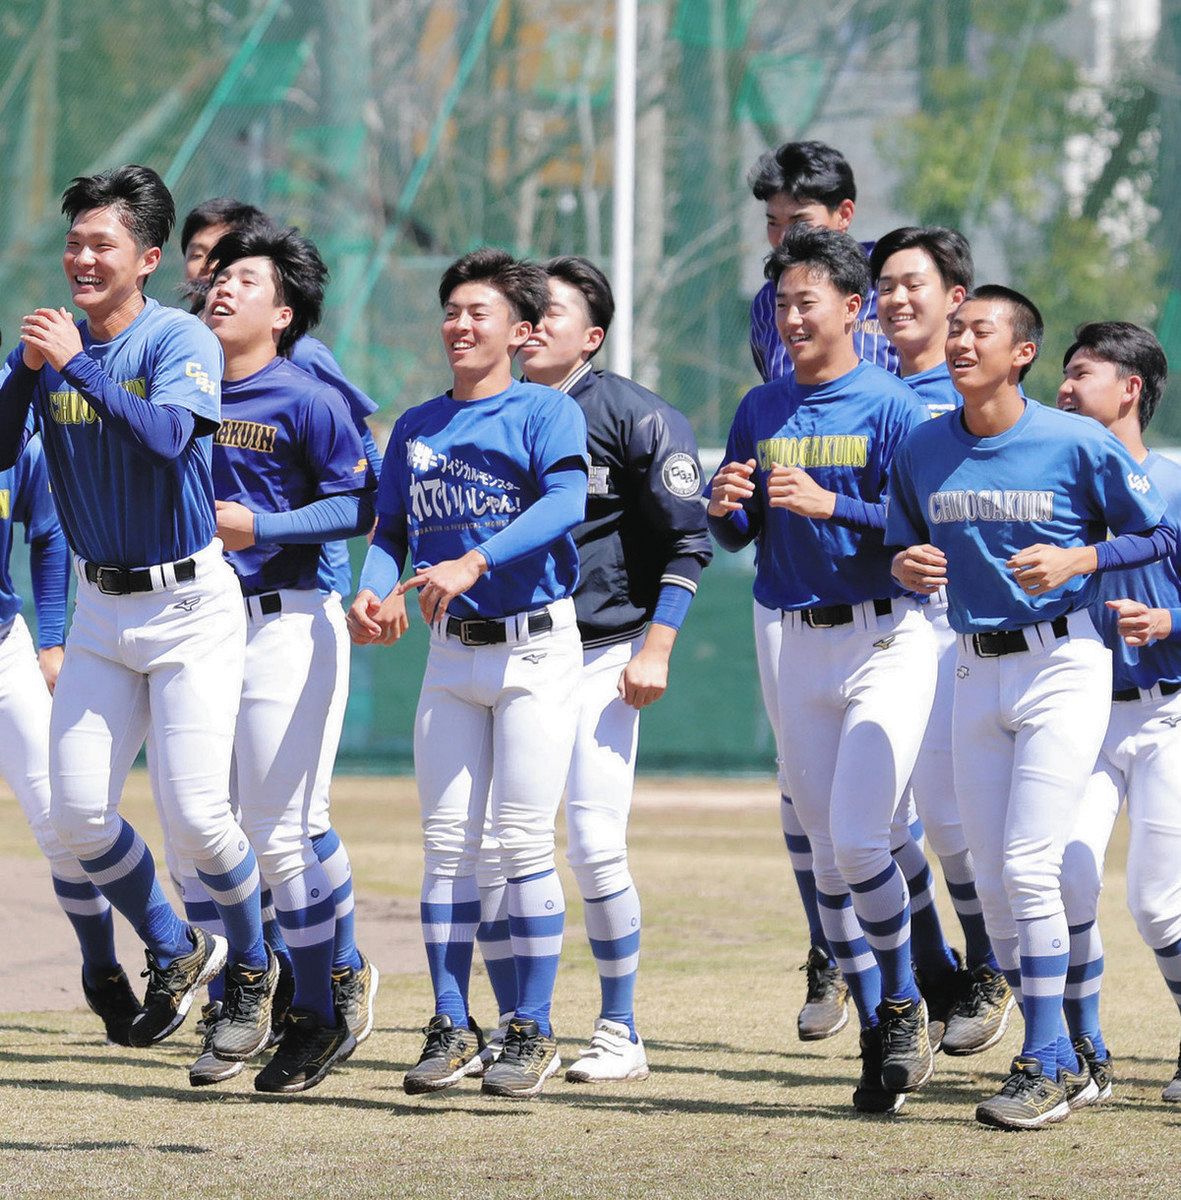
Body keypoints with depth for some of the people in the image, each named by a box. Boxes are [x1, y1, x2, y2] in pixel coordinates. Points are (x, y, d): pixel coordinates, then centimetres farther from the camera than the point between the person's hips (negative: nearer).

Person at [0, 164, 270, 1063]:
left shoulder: (181, 341, -13)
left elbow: (166, 436, -31)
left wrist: (75, 364, -29)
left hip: (189, 603, -5)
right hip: (100, 608, 5)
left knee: (195, 813, -12)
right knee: (78, 816, -1)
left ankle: (252, 966, 14)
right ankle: (177, 953, 22)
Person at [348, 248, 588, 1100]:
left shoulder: (546, 412, -5)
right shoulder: (417, 427, 13)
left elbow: (565, 502, -22)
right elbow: (392, 532, 14)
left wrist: (472, 563, -34)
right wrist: (374, 592, -9)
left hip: (536, 646, -5)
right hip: (451, 650, 5)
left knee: (524, 842, -8)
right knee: (447, 842, 2)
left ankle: (534, 1032, -1)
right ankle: (452, 1029, 7)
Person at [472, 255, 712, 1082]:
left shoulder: (636, 417, -5)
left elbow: (687, 541, -6)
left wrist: (656, 648, -12)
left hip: (602, 655, -5)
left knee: (596, 846, -11)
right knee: (489, 843, -1)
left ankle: (621, 1033, 0)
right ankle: (513, 1028, 11)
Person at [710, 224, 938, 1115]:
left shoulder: (891, 407, -7)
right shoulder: (762, 411, 10)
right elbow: (733, 535, 11)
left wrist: (829, 505, -24)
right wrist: (726, 507, -11)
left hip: (887, 642, -6)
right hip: (802, 646, 6)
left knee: (858, 838, -15)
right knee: (828, 855, 6)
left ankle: (904, 1004, 5)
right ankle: (880, 1038, 15)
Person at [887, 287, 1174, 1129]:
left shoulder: (1079, 444, -10)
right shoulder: (922, 452, 4)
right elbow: (901, 552, 16)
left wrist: (1076, 560, -18)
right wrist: (904, 568, -7)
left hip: (1062, 664, -6)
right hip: (976, 673, 6)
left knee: (1028, 867, -13)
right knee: (995, 881, 5)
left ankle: (1046, 1068, -5)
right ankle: (1064, 1065, 16)